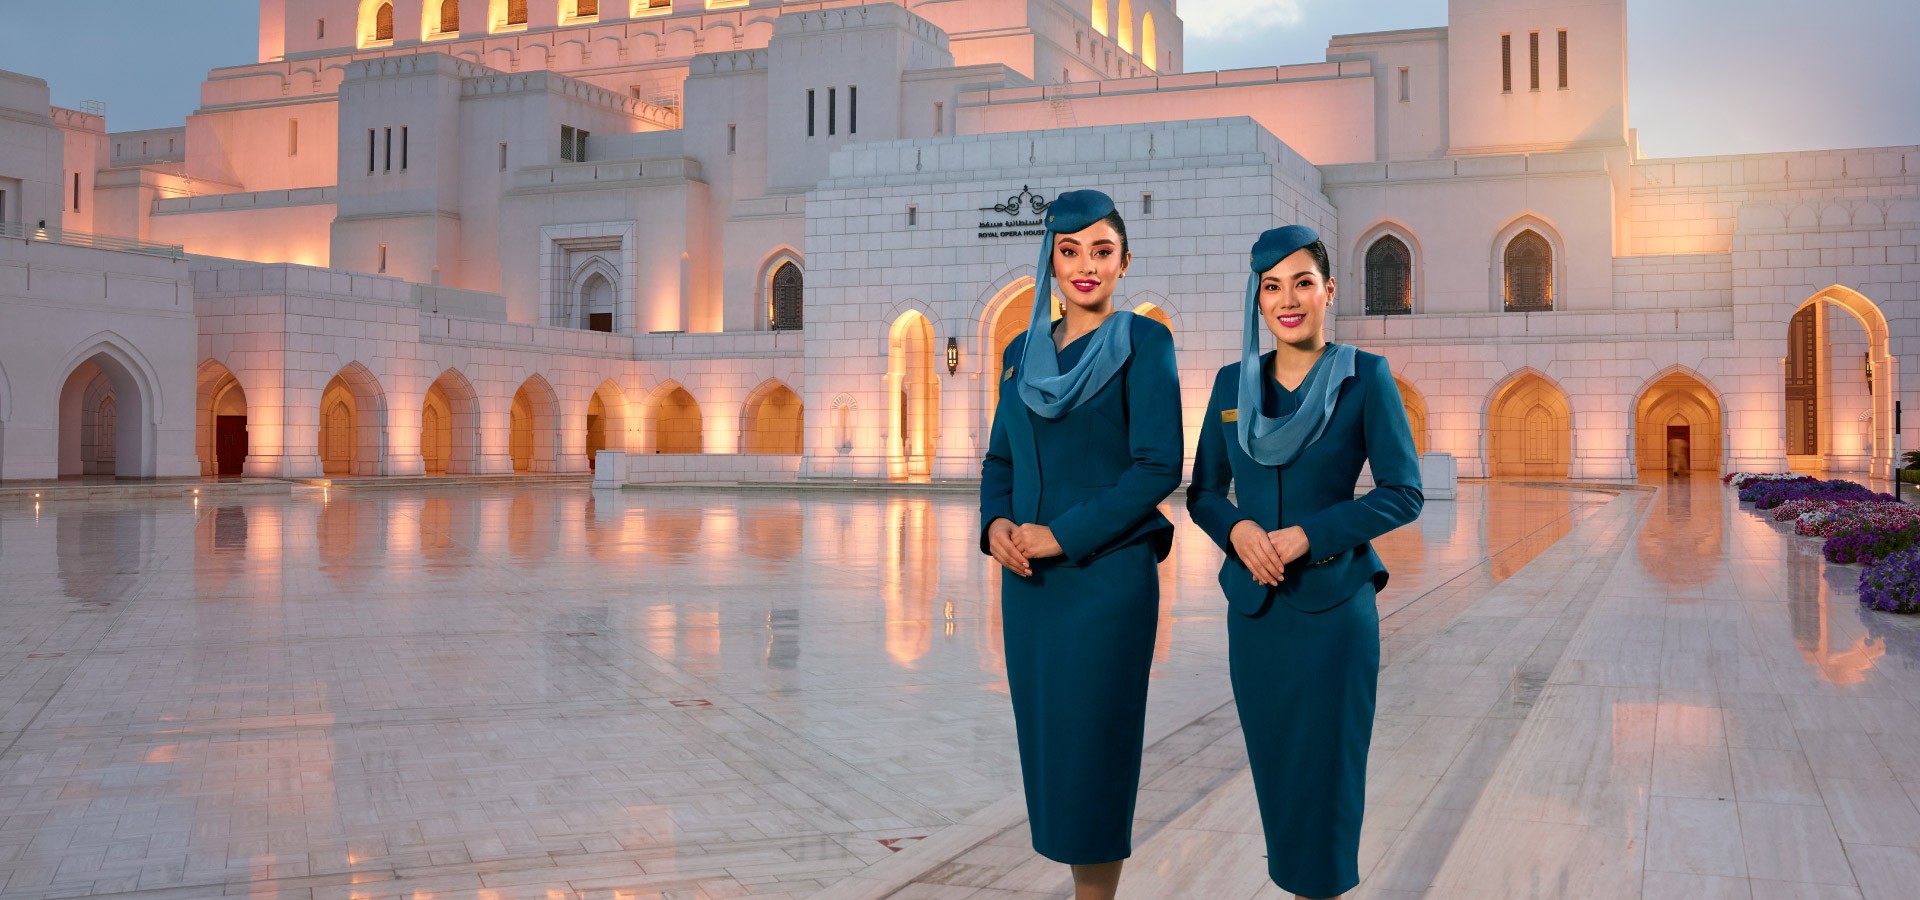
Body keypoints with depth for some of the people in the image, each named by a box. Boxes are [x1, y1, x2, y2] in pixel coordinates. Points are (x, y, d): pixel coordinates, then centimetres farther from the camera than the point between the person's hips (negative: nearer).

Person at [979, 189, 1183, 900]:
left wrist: (1063, 535, -16)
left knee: (1091, 744, -1)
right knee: (1045, 739, 10)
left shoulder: (1143, 342, -4)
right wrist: (995, 523, -5)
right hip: (1027, 575, 6)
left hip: (1106, 571, -6)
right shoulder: (1023, 351, 13)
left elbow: (1159, 466, -12)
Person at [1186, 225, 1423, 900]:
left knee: (1324, 768, 1)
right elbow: (1203, 491, 10)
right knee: (1274, 765, 11)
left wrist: (1307, 535, -17)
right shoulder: (1233, 382, 6)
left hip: (1333, 603, -4)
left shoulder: (1365, 377, -5)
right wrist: (1237, 529, -12)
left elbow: (1403, 494, -7)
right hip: (1254, 605, 4)